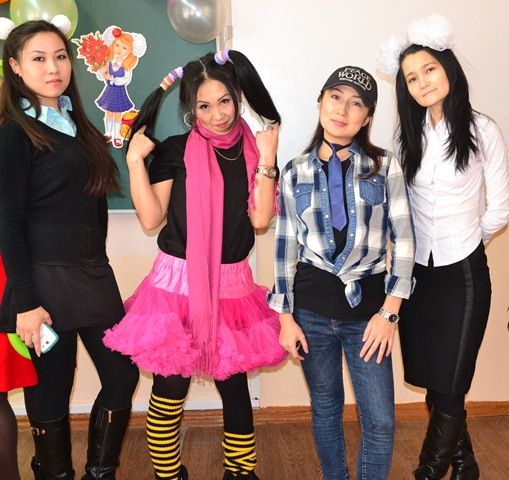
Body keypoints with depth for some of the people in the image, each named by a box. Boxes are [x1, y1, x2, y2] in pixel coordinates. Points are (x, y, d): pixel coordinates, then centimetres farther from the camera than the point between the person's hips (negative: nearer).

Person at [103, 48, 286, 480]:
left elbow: (260, 218, -5)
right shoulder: (174, 150, -2)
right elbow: (151, 218, -7)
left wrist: (266, 160, -10)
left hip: (231, 284, 2)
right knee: (171, 388, 5)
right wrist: (136, 160, -11)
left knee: (233, 384, 11)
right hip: (178, 282, -2)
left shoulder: (253, 149, 4)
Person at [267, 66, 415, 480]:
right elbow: (286, 247, 6)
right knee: (325, 410, 16)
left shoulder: (385, 167, 0)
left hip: (367, 305, -1)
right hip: (312, 305, 1)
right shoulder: (295, 173, 4)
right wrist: (285, 317, 2)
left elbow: (404, 241, -1)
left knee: (380, 421, 1)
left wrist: (389, 312, -7)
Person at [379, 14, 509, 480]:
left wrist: (465, 242, 9)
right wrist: (418, 246, 6)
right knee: (436, 385, 13)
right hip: (417, 271, 4)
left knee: (448, 391, -1)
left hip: (463, 274, -4)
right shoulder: (408, 134, 6)